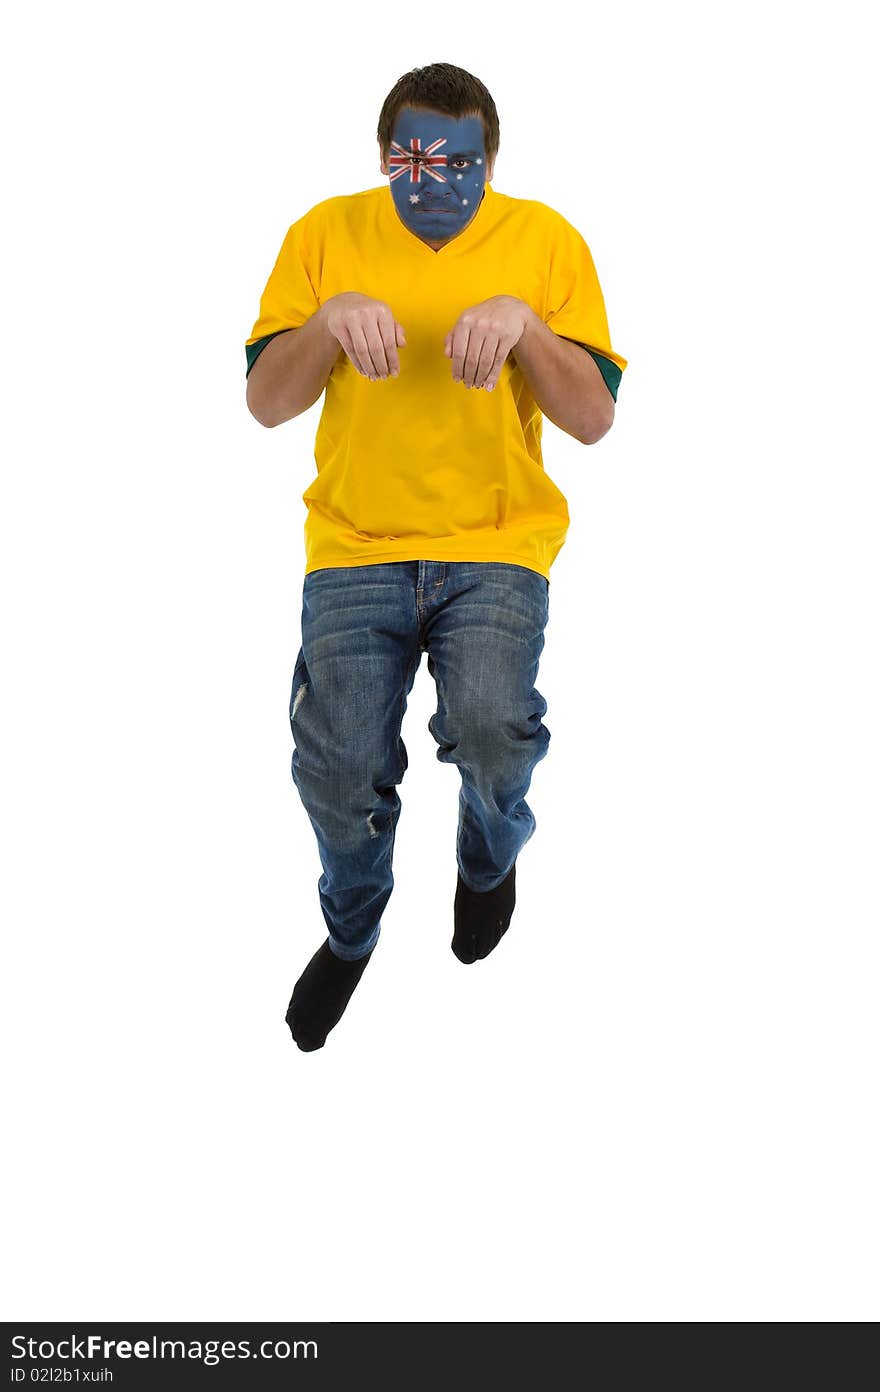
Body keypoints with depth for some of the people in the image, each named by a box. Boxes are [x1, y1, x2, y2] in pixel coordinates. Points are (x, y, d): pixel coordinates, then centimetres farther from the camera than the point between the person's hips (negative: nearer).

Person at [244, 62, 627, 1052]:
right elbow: (265, 403, 1)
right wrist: (331, 320, -17)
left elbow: (595, 419, -3)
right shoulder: (326, 235, 4)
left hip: (496, 540, -1)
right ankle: (351, 930, 24)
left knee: (488, 724, -24)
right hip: (355, 543, 1)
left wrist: (522, 322, -18)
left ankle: (490, 853, 15)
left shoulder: (543, 240, 1)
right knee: (340, 764, -10)